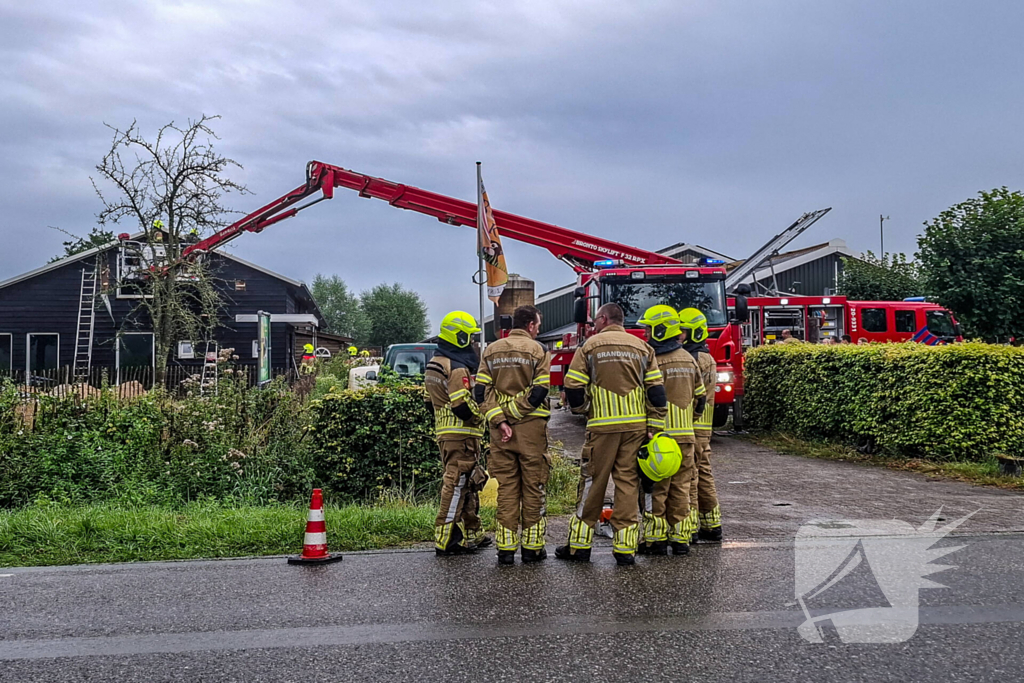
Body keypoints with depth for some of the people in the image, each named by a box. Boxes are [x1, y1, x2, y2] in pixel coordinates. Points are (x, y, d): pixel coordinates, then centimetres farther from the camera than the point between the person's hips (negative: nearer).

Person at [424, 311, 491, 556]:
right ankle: (446, 540, -4)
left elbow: (431, 403, 19)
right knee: (457, 485, -6)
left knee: (468, 484, 17)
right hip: (461, 434, -10)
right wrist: (480, 415, -6)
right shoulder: (457, 369, -17)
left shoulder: (434, 364, 14)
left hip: (444, 432, 10)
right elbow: (463, 406, -22)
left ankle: (472, 533, 25)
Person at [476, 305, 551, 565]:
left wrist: (500, 421, -5)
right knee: (533, 487, 5)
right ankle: (532, 547, 9)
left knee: (506, 487, 7)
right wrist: (513, 413, -6)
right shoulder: (537, 351, -2)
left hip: (500, 428, 3)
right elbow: (539, 392, -11)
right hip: (531, 427, -3)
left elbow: (482, 391, 1)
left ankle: (506, 547, 6)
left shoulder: (491, 351, 10)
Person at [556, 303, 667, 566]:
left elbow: (573, 386, -3)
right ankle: (625, 548, 6)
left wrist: (582, 410, 15)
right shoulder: (642, 347, 9)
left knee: (592, 482, 5)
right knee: (628, 481, 6)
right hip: (636, 425, 3)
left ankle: (579, 545, 12)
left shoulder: (591, 345, 1)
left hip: (602, 425, -3)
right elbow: (656, 391, 4)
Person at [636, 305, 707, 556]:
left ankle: (655, 539, 5)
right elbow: (700, 398, 15)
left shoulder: (651, 360, -12)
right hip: (685, 435, 6)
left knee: (655, 488, 2)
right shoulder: (689, 359, 9)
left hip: (658, 434, -6)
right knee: (681, 487, 11)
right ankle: (680, 539, 14)